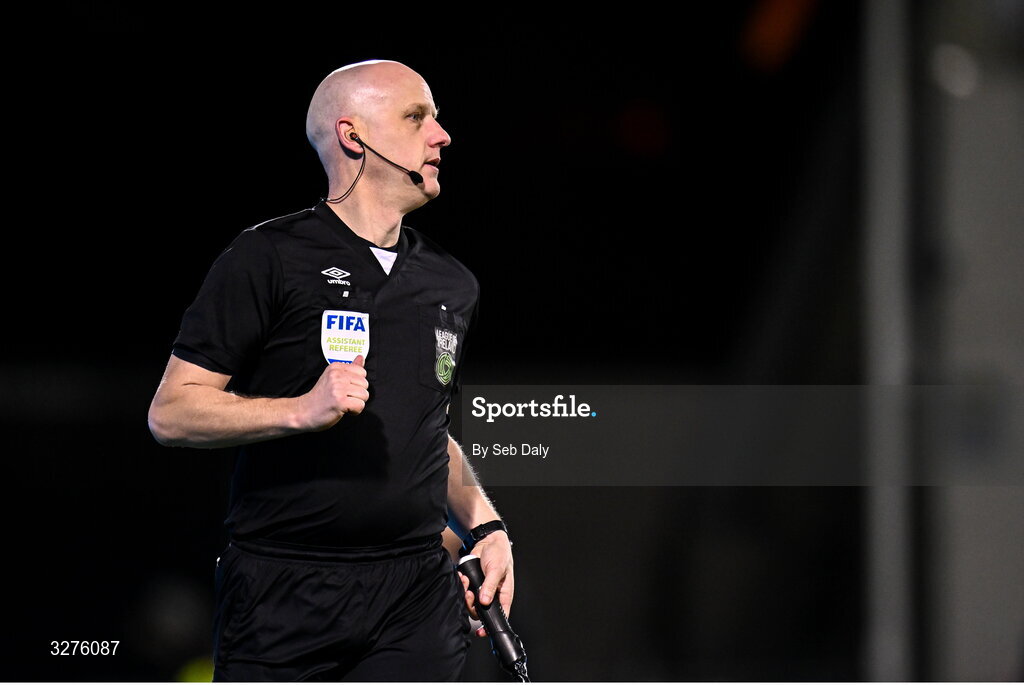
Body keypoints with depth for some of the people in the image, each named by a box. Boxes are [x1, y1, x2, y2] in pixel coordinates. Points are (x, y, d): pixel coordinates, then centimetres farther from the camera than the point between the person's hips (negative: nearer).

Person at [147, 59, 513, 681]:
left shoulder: (453, 284, 17)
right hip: (284, 596, -5)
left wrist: (485, 526, 12)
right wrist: (302, 410, -20)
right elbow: (171, 414, -7)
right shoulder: (269, 258, -3)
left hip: (418, 600, 5)